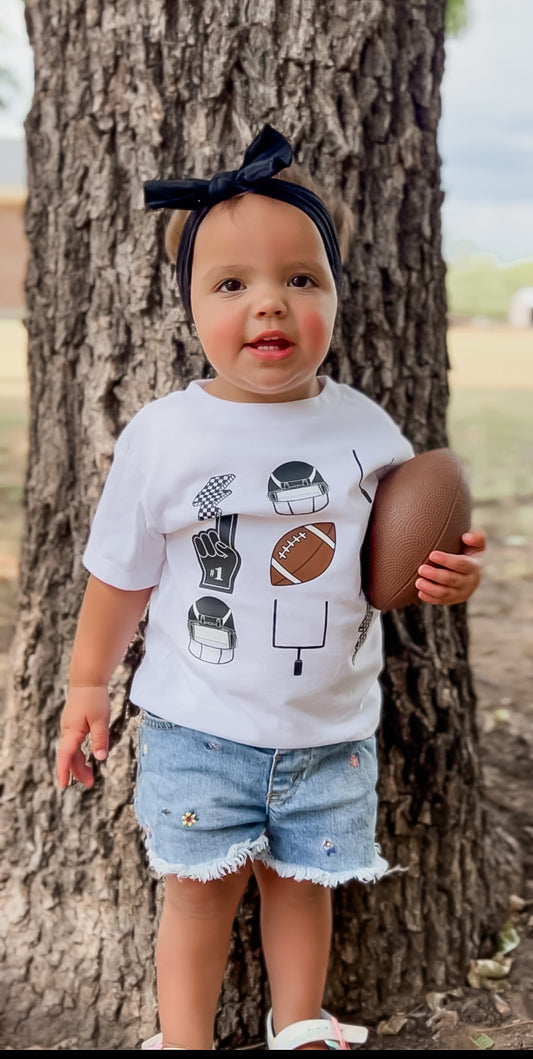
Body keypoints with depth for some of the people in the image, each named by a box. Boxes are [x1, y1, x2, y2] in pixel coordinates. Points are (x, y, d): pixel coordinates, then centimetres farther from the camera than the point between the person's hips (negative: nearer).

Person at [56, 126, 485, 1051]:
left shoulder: (365, 429, -4)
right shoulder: (164, 436, -11)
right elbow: (122, 573, 0)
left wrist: (445, 578, -12)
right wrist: (88, 682, 5)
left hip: (331, 730, 2)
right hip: (200, 727, -2)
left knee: (302, 881, 15)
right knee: (199, 890, 6)